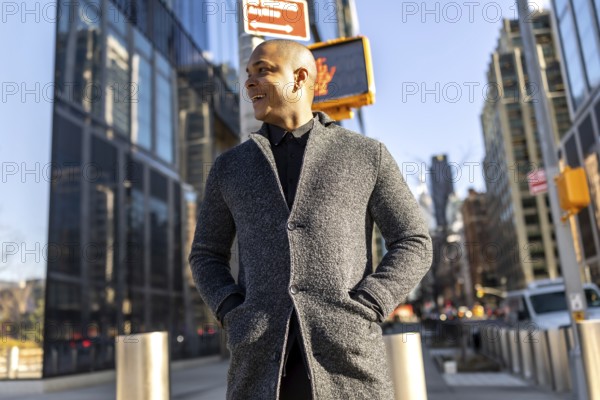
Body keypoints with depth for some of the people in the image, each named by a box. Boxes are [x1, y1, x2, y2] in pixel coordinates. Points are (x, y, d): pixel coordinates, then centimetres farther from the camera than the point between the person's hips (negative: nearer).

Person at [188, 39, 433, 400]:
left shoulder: (367, 155, 10)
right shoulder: (230, 167, 16)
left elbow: (413, 245, 7)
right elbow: (207, 257, 21)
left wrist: (362, 314, -8)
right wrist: (233, 316, 0)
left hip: (347, 357, -1)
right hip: (263, 364, 2)